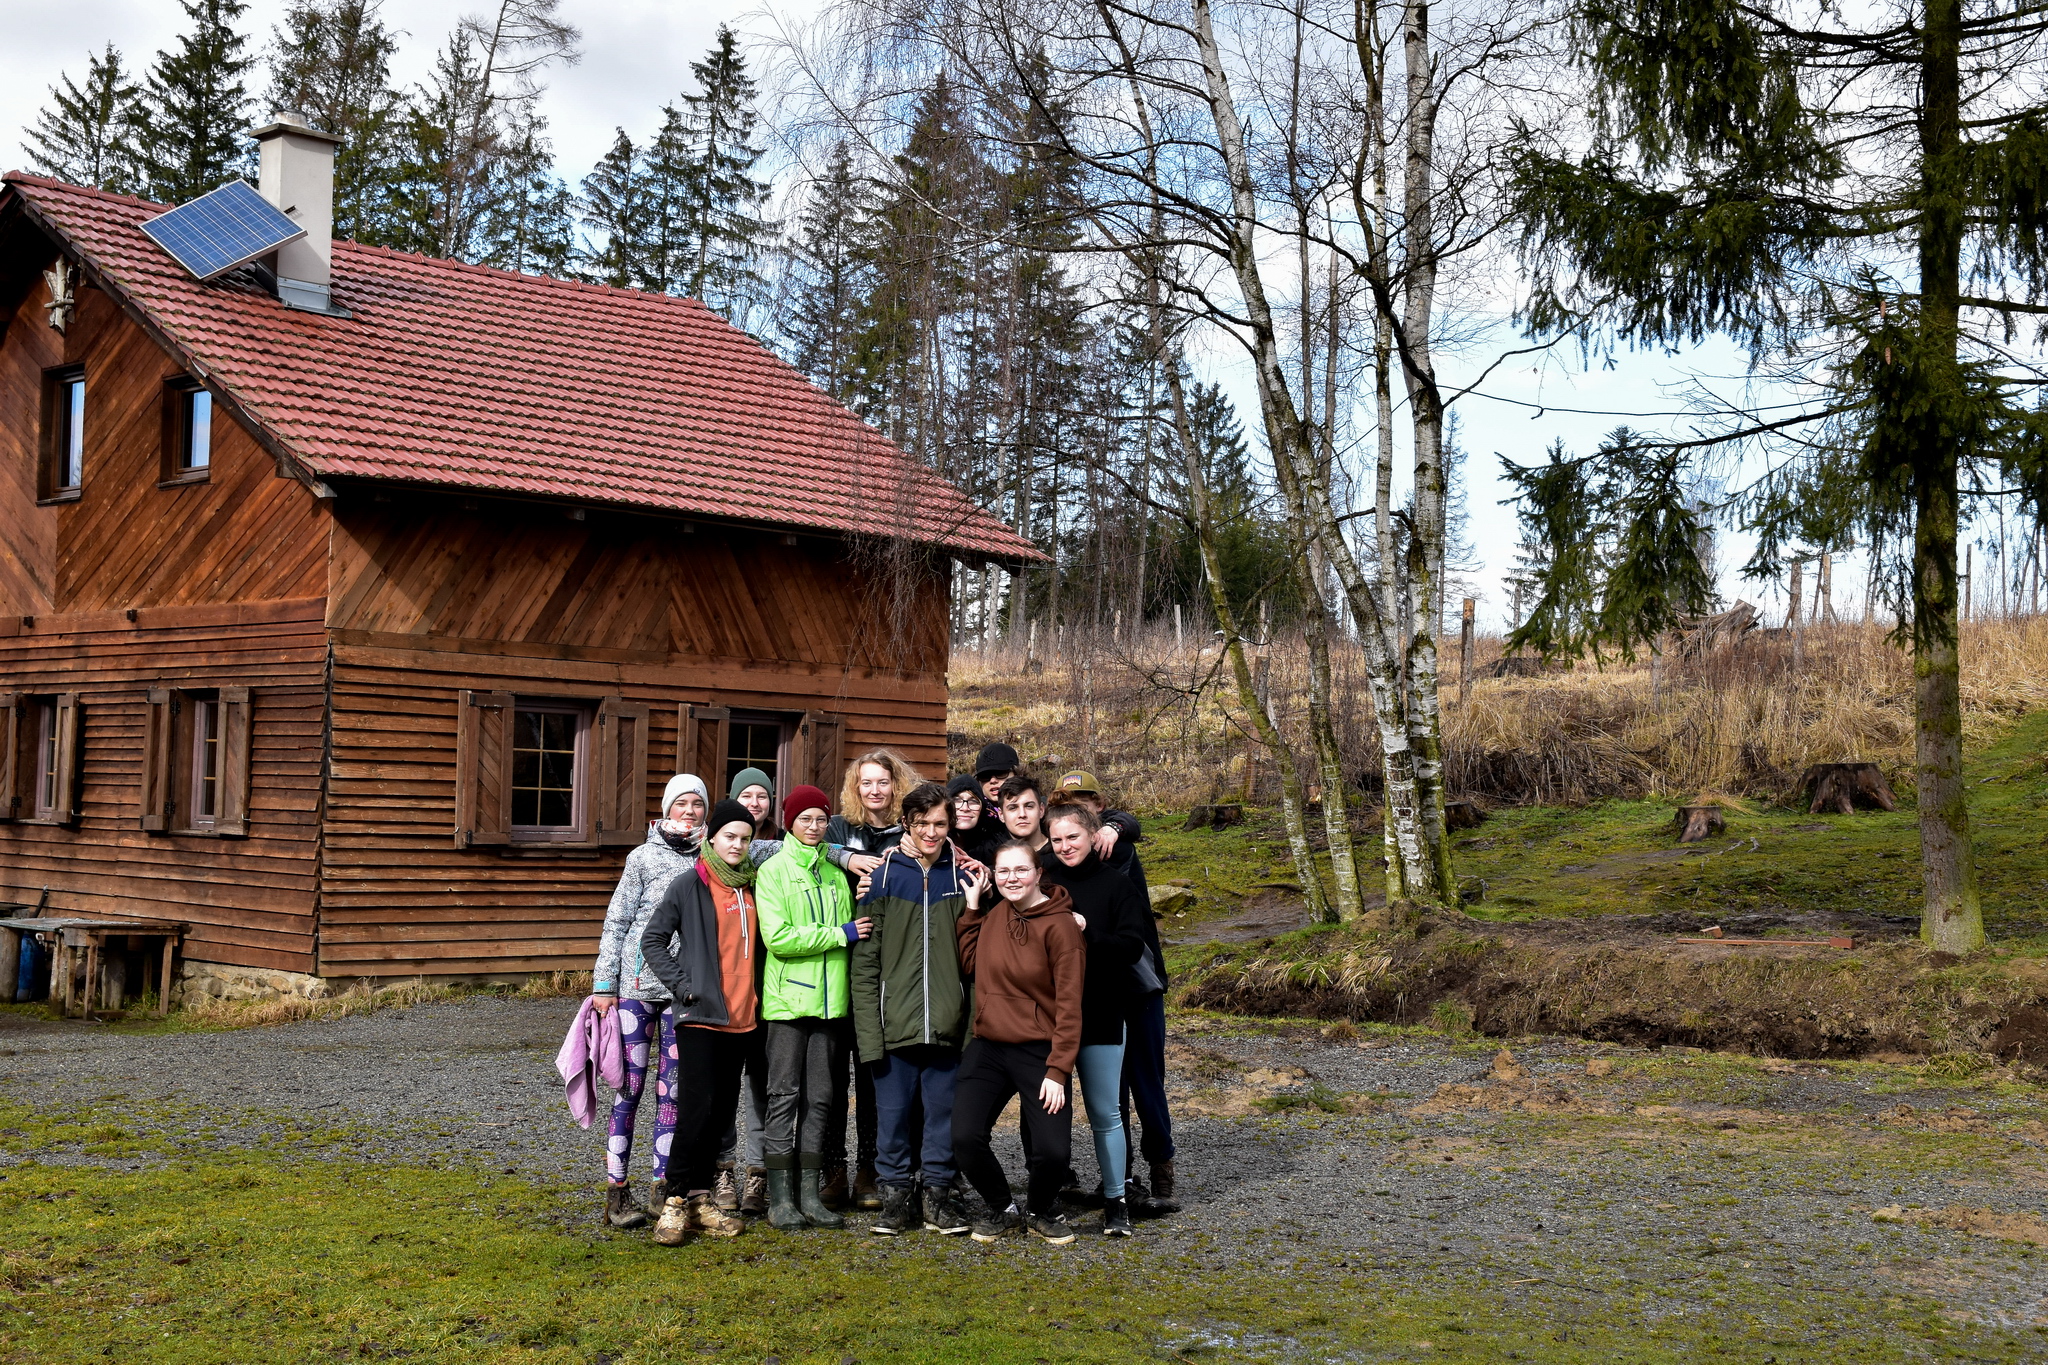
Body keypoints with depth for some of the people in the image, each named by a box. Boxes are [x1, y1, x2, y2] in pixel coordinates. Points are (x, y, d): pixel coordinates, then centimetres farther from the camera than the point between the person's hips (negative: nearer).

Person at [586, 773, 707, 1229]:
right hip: (638, 984, -2)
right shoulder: (644, 857, 2)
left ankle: (664, 1187, 11)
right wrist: (603, 983, -1)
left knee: (672, 1088, 5)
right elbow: (616, 922, 3)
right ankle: (617, 1190, 3)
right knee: (631, 1084, -2)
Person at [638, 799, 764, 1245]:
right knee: (698, 1107, -11)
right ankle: (676, 1200, -2)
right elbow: (653, 939, -2)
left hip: (742, 1018, 6)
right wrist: (681, 985, -10)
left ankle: (700, 1197, 17)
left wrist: (757, 996, 9)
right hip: (700, 1016, -6)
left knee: (723, 1109, 8)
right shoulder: (690, 886, -4)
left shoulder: (752, 887, 11)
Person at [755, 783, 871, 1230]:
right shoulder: (774, 871, -2)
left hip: (829, 1000, 5)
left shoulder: (834, 874, 14)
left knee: (819, 1099, 7)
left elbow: (854, 932, 19)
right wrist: (840, 934, -12)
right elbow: (778, 937, -13)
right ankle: (780, 1198, 3)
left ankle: (810, 1196, 12)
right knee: (785, 1096, -2)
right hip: (788, 999, -5)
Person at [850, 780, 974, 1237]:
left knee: (944, 1112, 7)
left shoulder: (962, 878, 7)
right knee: (893, 1113, 4)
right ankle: (895, 1195, 16)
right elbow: (865, 962, -1)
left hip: (947, 1026, 1)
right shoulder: (883, 878, 1)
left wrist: (975, 1023, 0)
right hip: (895, 1024, -1)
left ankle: (937, 1193, 19)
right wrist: (869, 1032, -8)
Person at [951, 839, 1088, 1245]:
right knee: (965, 1137, -13)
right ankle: (997, 1208, 15)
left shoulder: (1059, 925, -11)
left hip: (1038, 1053, -4)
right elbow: (969, 963, 16)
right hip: (988, 1048, 4)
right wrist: (972, 908, 9)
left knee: (1053, 1150, -14)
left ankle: (1041, 1211, 19)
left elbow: (1069, 1003, -11)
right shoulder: (994, 913, 6)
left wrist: (1058, 1070, -15)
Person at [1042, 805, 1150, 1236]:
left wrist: (1086, 932, -19)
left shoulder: (1116, 885, 0)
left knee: (1104, 1112, 2)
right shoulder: (1043, 882, 5)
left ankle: (1116, 1201, 11)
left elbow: (1132, 948, -7)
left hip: (1100, 1015, -2)